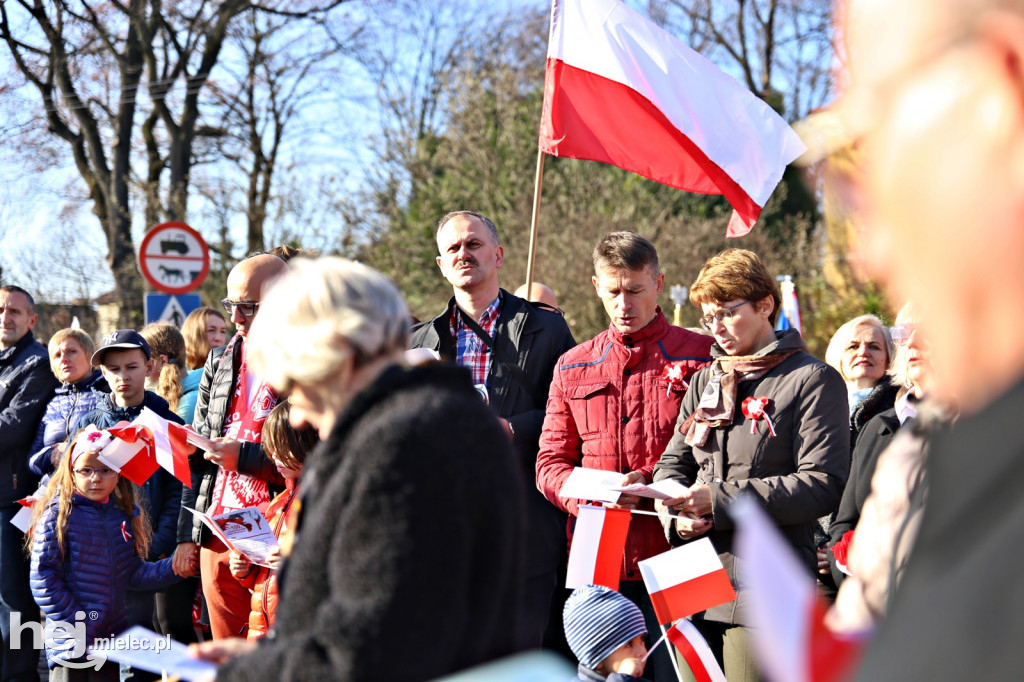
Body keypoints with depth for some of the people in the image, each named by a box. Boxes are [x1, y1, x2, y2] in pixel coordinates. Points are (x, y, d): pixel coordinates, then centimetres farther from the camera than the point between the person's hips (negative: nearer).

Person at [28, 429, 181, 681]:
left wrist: (173, 568, -4)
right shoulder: (58, 515, -8)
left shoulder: (124, 516, 8)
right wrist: (77, 623, -15)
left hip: (111, 638, 5)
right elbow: (43, 578, -11)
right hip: (71, 642, -5)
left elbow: (134, 574, 12)